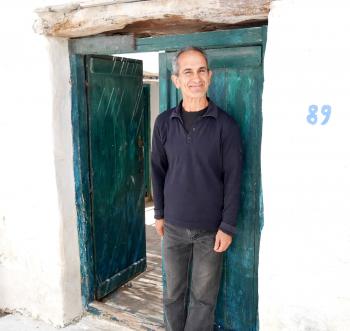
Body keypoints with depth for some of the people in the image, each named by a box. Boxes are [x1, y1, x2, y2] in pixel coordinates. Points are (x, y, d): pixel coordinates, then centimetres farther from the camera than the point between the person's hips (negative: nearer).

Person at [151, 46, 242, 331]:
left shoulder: (225, 125, -8)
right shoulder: (164, 122, 0)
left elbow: (233, 179, -7)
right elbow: (158, 171, 7)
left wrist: (228, 227, -8)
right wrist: (159, 213, 8)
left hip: (211, 229, -2)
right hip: (174, 226, 3)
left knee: (203, 296, 10)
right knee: (173, 292, 16)